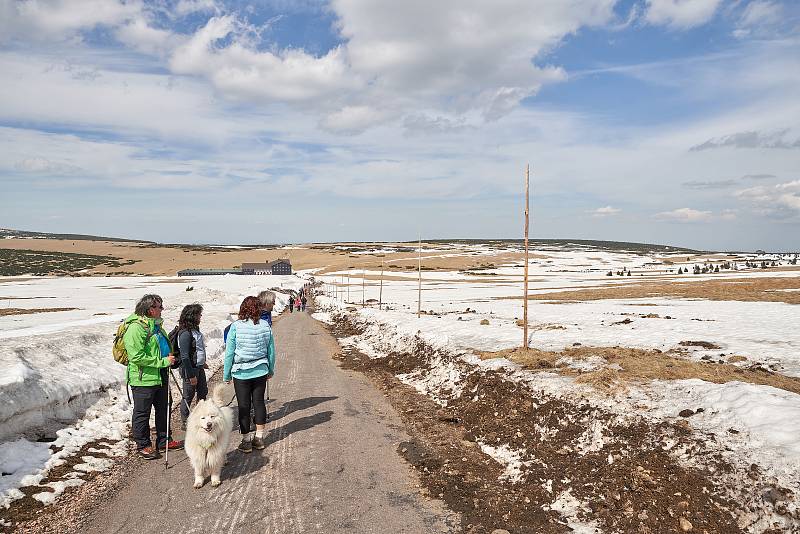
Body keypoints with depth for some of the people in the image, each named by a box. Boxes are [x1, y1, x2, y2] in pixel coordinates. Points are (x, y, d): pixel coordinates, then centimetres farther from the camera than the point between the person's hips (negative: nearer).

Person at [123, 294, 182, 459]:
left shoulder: (156, 325, 11)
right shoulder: (136, 328, -19)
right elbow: (136, 356, -25)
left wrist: (170, 357, 8)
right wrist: (162, 361, -23)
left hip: (160, 377, 9)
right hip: (143, 379, -9)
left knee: (163, 408, 19)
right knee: (142, 413, 7)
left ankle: (163, 440, 33)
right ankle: (143, 445, 21)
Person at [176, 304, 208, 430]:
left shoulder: (195, 330, 6)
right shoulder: (185, 333, -22)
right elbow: (185, 357, -23)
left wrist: (202, 363, 23)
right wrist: (191, 375, -21)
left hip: (198, 368, 9)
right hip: (190, 369, -9)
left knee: (203, 392, 17)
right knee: (188, 397, 5)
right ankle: (185, 423, 19)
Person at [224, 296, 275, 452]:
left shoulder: (236, 327, -12)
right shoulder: (265, 326, -4)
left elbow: (229, 353, -8)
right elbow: (271, 351, 4)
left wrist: (226, 375, 2)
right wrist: (271, 369, 18)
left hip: (241, 373, -3)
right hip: (260, 371, 3)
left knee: (244, 406, 7)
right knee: (259, 402, 14)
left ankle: (246, 441, 16)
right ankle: (259, 438, 23)